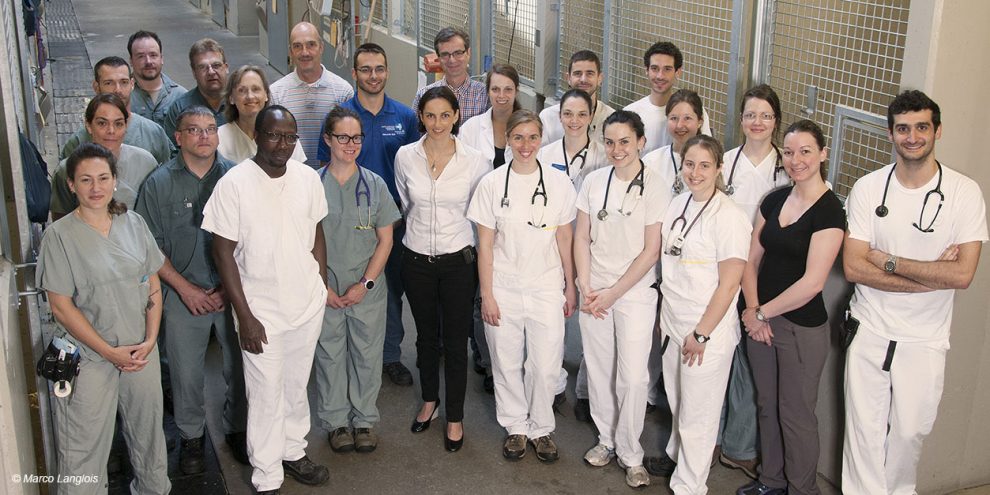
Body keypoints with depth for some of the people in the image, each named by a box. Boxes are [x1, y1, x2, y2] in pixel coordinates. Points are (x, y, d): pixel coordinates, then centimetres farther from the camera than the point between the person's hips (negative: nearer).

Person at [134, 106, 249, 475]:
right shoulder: (159, 183, -3)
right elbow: (150, 247, -2)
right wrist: (186, 289, -8)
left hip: (233, 293, 1)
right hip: (183, 295, 0)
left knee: (240, 367, 9)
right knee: (186, 373, 9)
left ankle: (237, 428, 32)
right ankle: (191, 437, 30)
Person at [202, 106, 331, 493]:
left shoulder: (308, 178, -2)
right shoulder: (233, 184, -14)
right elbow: (224, 253, -12)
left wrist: (322, 287, 10)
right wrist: (245, 316, -13)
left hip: (308, 306, 4)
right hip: (263, 312, -4)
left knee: (297, 387, 20)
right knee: (265, 396, 5)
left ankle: (293, 453, 39)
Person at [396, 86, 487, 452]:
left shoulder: (475, 161, -10)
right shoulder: (405, 157, -6)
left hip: (458, 261, -2)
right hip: (417, 260, 2)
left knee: (455, 342, 6)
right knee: (426, 336, 18)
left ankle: (455, 417, 22)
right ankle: (429, 401, 39)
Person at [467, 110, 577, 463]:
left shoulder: (559, 183, -2)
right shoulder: (491, 184, -4)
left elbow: (565, 239, 5)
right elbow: (485, 245, -1)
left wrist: (570, 286, 6)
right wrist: (487, 295, -3)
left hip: (547, 288, 0)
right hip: (504, 288, 0)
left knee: (545, 365, 2)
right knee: (507, 362, 9)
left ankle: (541, 428, 25)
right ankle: (516, 427, 30)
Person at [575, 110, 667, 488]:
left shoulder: (656, 187, -9)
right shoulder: (594, 181, 1)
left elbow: (651, 251, -10)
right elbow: (581, 237, 5)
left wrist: (613, 293, -10)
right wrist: (586, 288, -5)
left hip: (634, 292, -3)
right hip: (593, 291, 3)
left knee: (632, 377, -3)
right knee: (598, 370, 10)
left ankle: (630, 454, 15)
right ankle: (607, 440, 29)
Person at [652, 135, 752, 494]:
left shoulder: (729, 217, -18)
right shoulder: (678, 203, 5)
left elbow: (729, 282, -18)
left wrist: (702, 333, -16)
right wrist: (664, 313, 13)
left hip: (706, 331, -7)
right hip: (673, 323, 7)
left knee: (698, 413, 5)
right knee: (676, 400, 23)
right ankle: (676, 455, 45)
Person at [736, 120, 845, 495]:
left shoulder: (830, 210, -15)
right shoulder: (775, 200, 5)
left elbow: (812, 282, -20)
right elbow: (752, 258, 7)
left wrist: (762, 312, -11)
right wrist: (753, 310, -6)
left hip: (803, 327, -6)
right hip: (761, 320, 6)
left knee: (796, 415, 7)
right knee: (767, 406, 18)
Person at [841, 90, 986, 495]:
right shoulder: (867, 188, -4)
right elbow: (853, 267, -11)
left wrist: (889, 262, -15)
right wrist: (931, 275, -17)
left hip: (924, 340, 0)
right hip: (869, 332, 1)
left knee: (910, 431, 13)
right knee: (864, 430, 8)